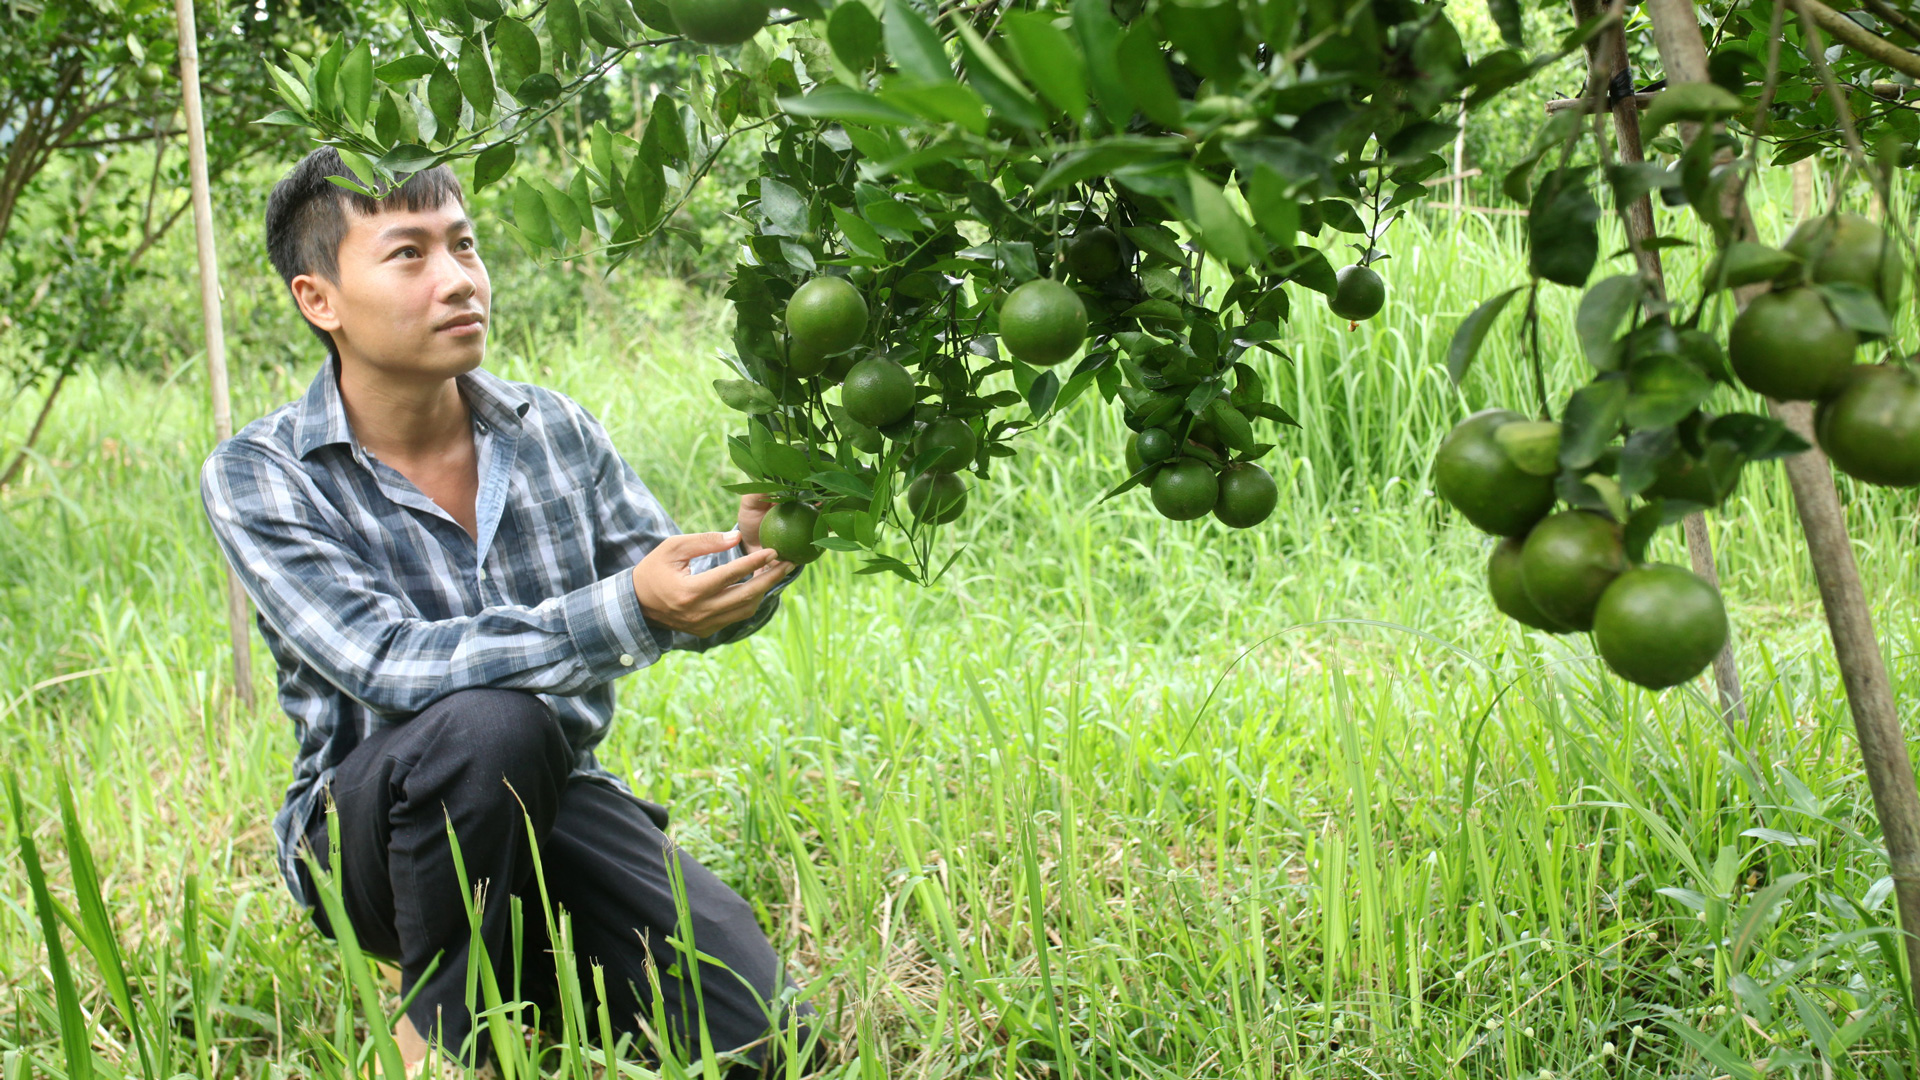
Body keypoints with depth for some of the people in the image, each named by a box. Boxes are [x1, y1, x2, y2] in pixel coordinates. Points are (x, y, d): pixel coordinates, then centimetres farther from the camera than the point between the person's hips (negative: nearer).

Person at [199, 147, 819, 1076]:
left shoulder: (551, 430, 1)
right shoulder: (256, 476, -12)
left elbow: (681, 602, 4)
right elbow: (388, 666, -25)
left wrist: (748, 556, -22)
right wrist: (627, 614, -37)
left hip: (557, 803, 4)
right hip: (366, 828, -4)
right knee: (493, 723, -38)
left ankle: (522, 967, 13)